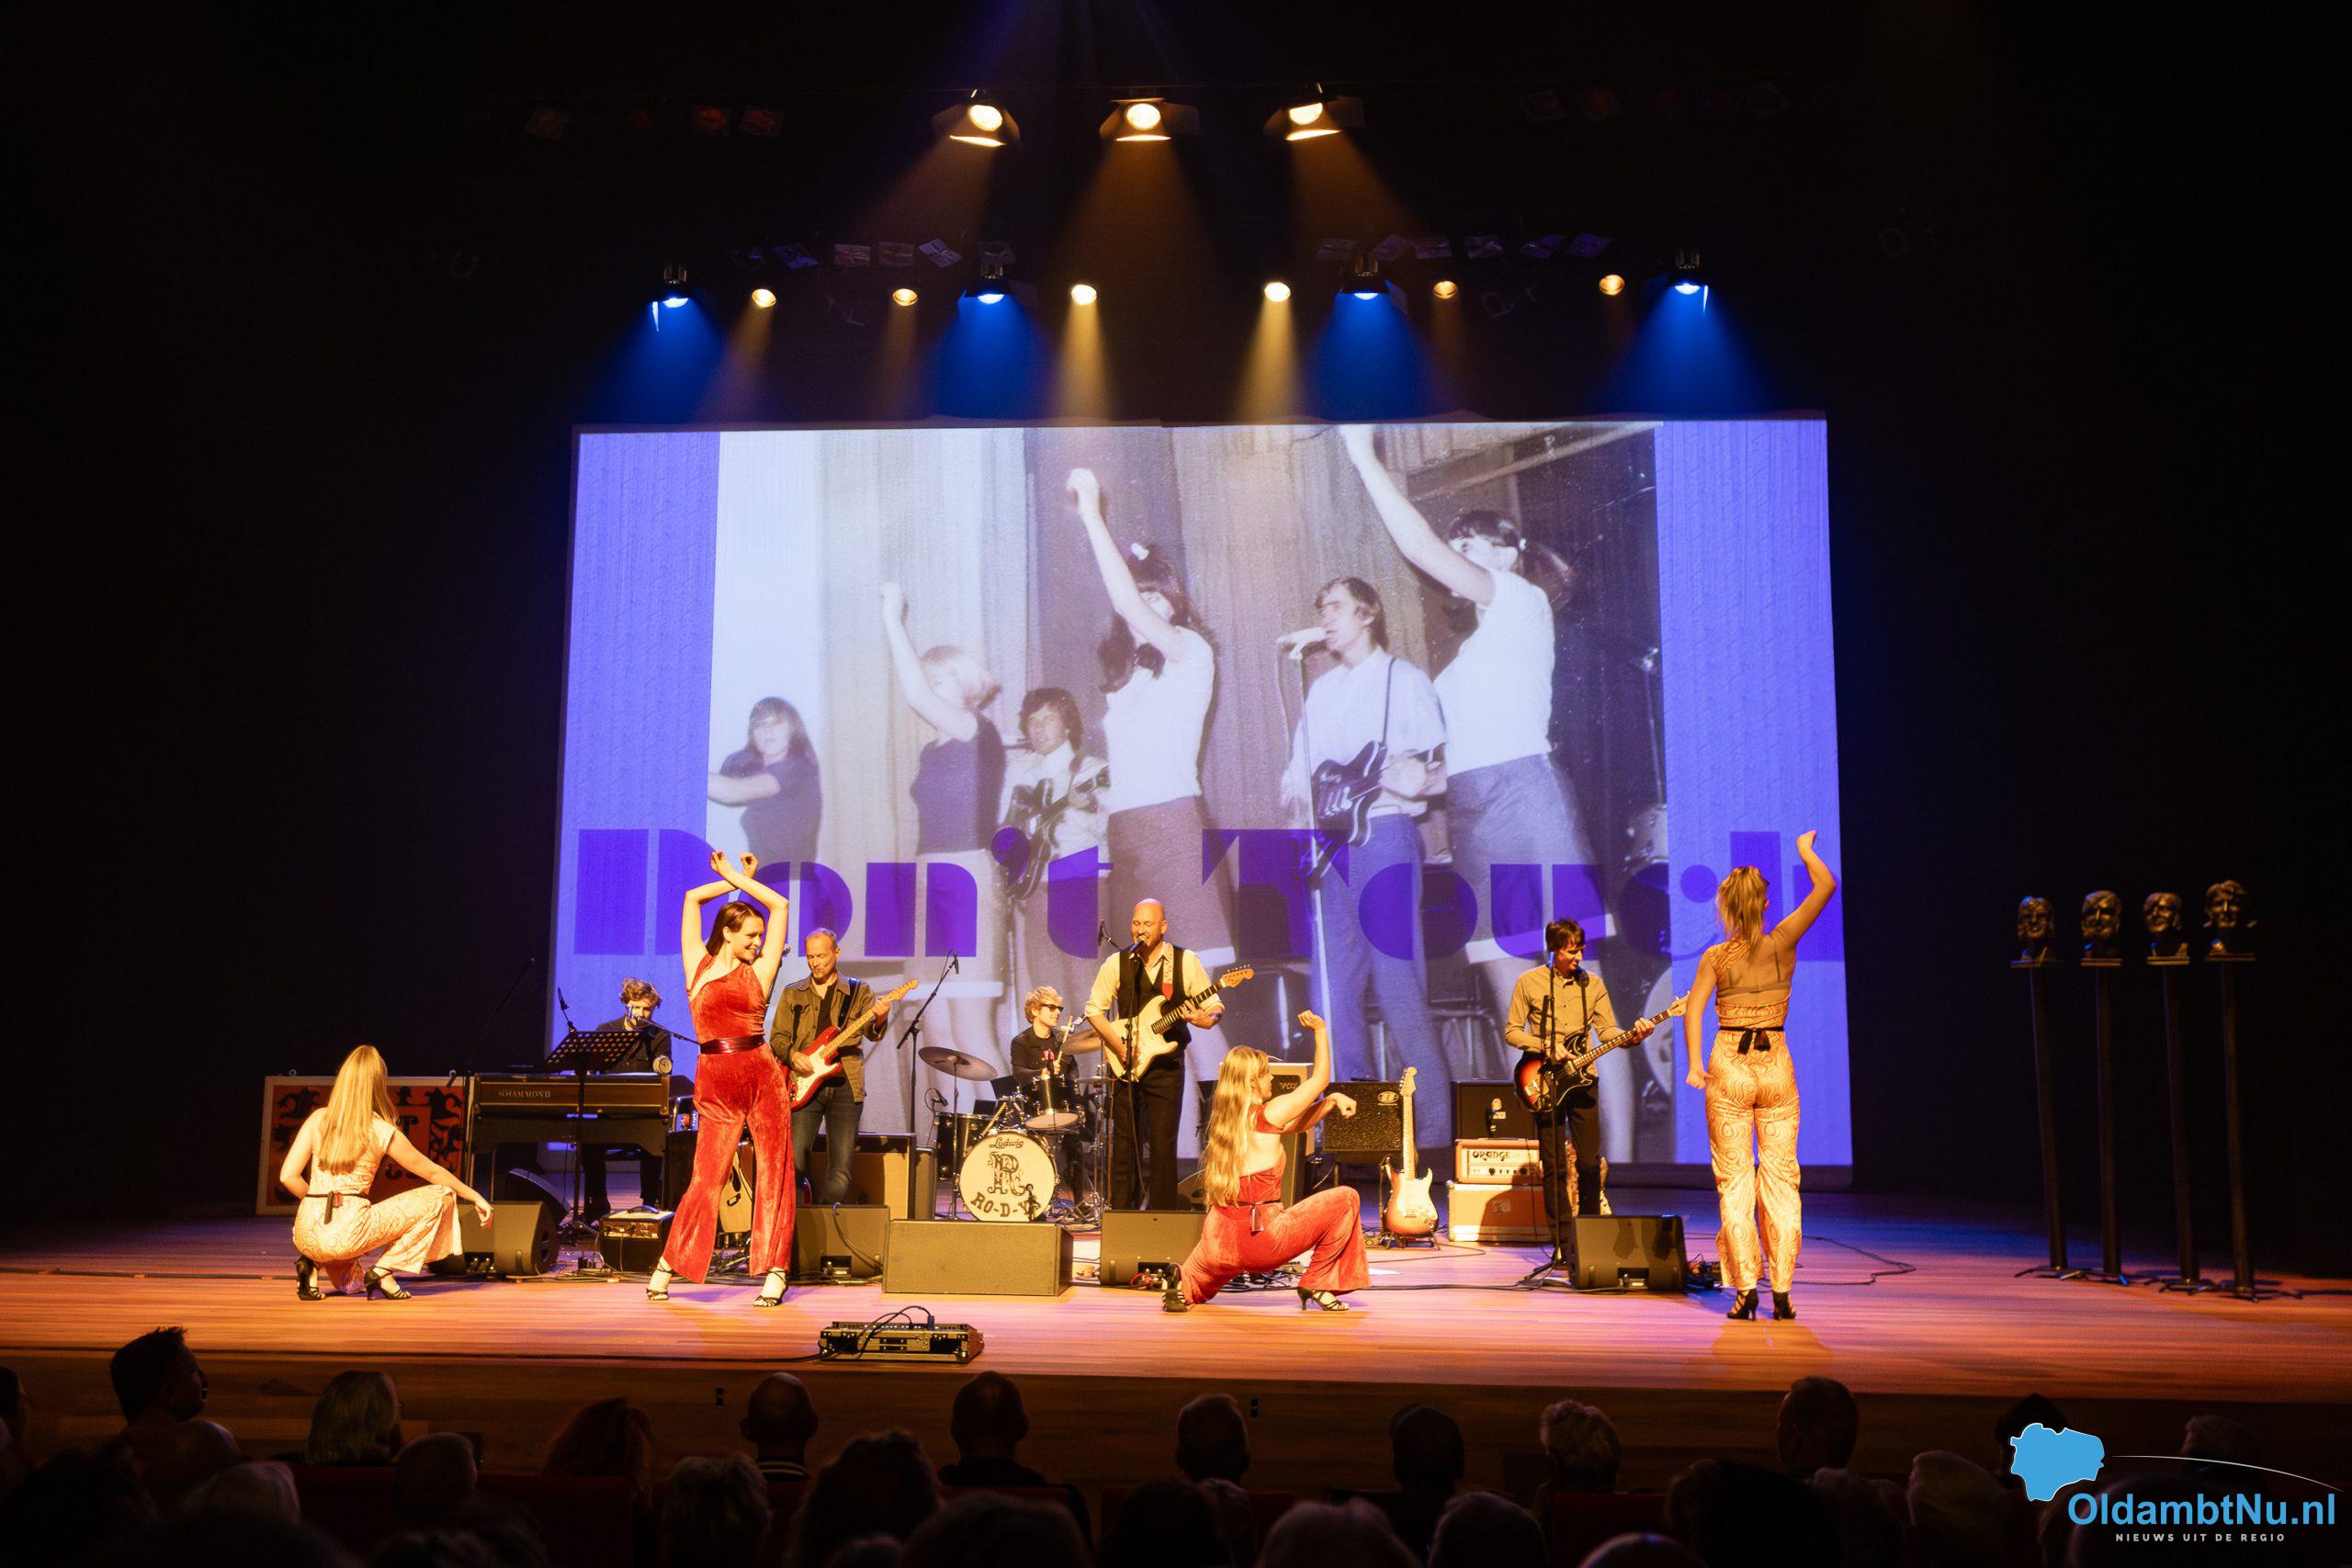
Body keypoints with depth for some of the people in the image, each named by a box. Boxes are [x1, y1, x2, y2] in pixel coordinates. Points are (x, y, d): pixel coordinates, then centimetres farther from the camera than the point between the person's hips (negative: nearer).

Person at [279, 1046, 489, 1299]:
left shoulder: (318, 1119, 7)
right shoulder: (383, 1132, -2)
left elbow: (288, 1176, 3)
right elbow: (433, 1173, 8)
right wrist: (475, 1196, 21)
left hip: (306, 1237, 5)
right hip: (346, 1234, -5)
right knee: (440, 1196, 6)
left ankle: (312, 1266, 9)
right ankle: (383, 1271, 2)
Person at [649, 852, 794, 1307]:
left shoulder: (759, 970, 8)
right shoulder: (698, 964, 10)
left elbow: (780, 905, 8)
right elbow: (692, 898, 16)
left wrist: (738, 877, 15)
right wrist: (733, 879, 20)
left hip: (762, 1075, 0)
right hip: (715, 1084, 0)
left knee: (773, 1173, 0)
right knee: (706, 1178, -1)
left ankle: (774, 1273, 6)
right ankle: (665, 1269, 12)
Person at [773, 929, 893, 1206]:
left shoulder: (858, 991, 10)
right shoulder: (792, 994, 14)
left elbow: (871, 1033, -3)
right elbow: (777, 1036, 12)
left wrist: (879, 1019, -26)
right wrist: (793, 1055, -9)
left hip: (845, 1086, 0)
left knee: (840, 1175, -6)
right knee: (794, 1165, -12)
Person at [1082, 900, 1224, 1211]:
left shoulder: (1186, 961, 1)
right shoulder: (1117, 963, 3)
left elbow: (1215, 1006, 3)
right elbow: (1094, 1009, 6)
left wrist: (1206, 1020, -20)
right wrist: (1117, 1044, -8)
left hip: (1167, 1063, -1)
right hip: (1126, 1063, 1)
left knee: (1163, 1144, -1)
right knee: (1125, 1142, 4)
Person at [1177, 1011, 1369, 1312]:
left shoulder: (1224, 1120, 13)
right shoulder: (1269, 1114, -8)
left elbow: (1297, 1124, 23)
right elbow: (1319, 1079, 4)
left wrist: (1332, 1101, 15)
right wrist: (1321, 1030, 13)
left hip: (1218, 1243, 7)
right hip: (1262, 1236, -7)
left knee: (1199, 1289, 39)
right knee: (1345, 1198, 5)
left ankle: (1182, 1286, 4)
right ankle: (1316, 1283, 8)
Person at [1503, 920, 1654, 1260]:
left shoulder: (1592, 984, 7)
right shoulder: (1529, 982, -1)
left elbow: (1607, 1030, 4)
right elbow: (1511, 1031, 0)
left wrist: (1633, 1036, -16)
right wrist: (1546, 1047, -14)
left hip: (1582, 1078, 2)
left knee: (1590, 1163, 0)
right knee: (1554, 1165, -1)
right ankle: (1563, 1241, 5)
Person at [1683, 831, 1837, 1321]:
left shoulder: (1716, 957, -4)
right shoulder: (1782, 944, -3)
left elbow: (1693, 1010, -13)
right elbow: (1826, 885, -1)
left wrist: (1694, 1066, -10)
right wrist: (1806, 850, 14)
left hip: (1729, 1069, -1)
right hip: (1777, 1067, 1)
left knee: (1734, 1180, 4)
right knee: (1780, 1178, 6)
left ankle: (1745, 1288, -1)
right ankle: (1782, 1290, 3)